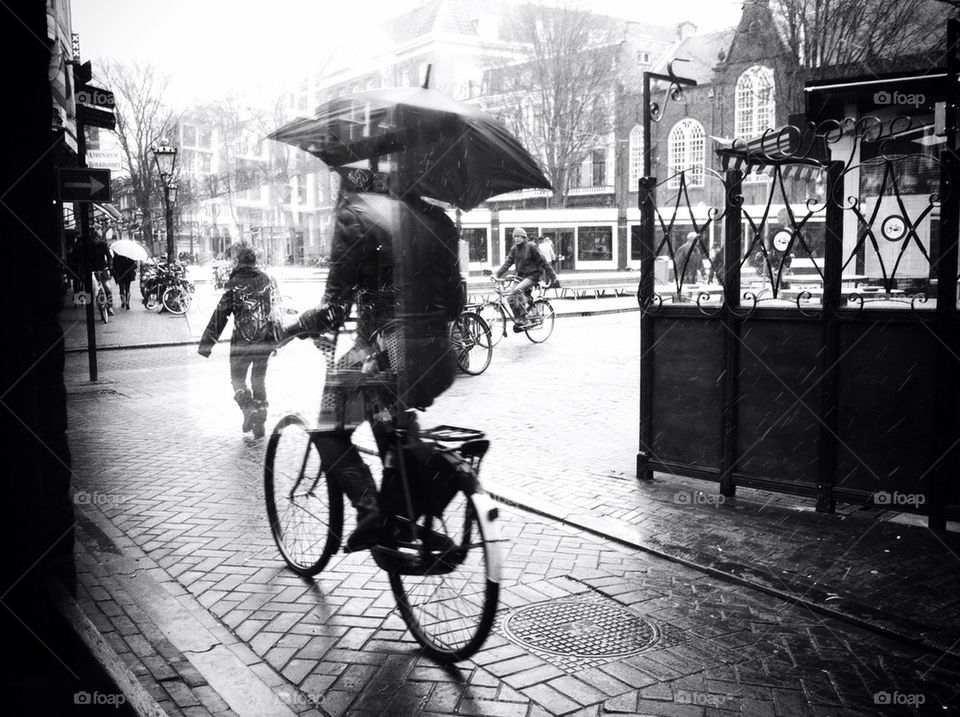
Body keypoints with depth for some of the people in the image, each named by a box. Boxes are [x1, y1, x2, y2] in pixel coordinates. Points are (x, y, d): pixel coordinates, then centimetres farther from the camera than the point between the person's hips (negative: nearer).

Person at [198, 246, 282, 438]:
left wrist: (206, 343, -5)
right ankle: (260, 422, 14)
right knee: (259, 378, 16)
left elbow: (220, 314, -7)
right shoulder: (268, 280, 7)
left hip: (243, 338, -4)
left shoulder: (235, 283, -5)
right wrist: (279, 337, 24)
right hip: (267, 337, 4)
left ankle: (249, 408, -12)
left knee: (237, 376, 11)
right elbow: (277, 309, 14)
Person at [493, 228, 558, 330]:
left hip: (532, 275, -6)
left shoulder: (531, 246, -8)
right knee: (510, 297, -11)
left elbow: (543, 262, -8)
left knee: (518, 290, -31)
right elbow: (507, 262, 4)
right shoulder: (514, 249, 8)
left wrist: (552, 277, -9)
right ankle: (519, 320, 4)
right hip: (521, 277, 6)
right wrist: (497, 274, -9)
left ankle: (523, 319, -25)